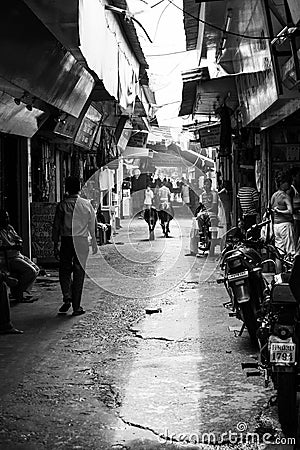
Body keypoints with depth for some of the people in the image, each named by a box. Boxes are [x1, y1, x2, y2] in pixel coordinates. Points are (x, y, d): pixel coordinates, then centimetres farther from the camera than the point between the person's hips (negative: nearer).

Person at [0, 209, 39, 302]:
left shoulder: (9, 228, 16)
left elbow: (18, 238, 18)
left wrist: (19, 243, -4)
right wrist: (14, 247, -25)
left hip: (18, 255, 9)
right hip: (8, 259, -9)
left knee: (36, 269, 2)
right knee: (30, 271, -21)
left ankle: (22, 291, 7)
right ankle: (18, 294, -10)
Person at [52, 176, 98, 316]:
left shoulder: (62, 205, -2)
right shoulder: (86, 204, 1)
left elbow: (56, 226, -1)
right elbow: (92, 225, 5)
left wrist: (55, 245, 6)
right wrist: (94, 243, 16)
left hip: (66, 241, -1)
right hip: (82, 241, 1)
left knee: (64, 270, 14)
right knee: (79, 273, 5)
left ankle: (67, 297, -7)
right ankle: (76, 307, 7)